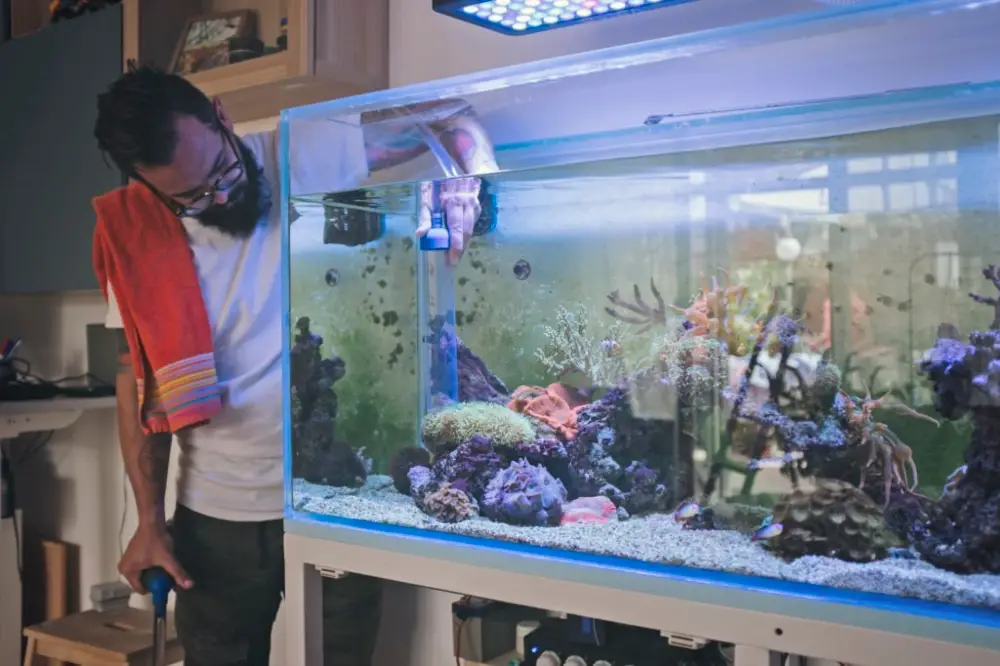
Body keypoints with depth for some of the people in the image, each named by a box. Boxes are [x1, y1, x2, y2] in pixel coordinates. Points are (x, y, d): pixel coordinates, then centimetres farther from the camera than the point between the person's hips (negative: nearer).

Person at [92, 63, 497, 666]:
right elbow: (139, 381, 1)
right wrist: (150, 520, -2)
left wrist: (471, 179, -24)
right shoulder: (139, 238, -6)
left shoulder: (313, 155, -11)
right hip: (219, 516, 2)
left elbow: (451, 114, -2)